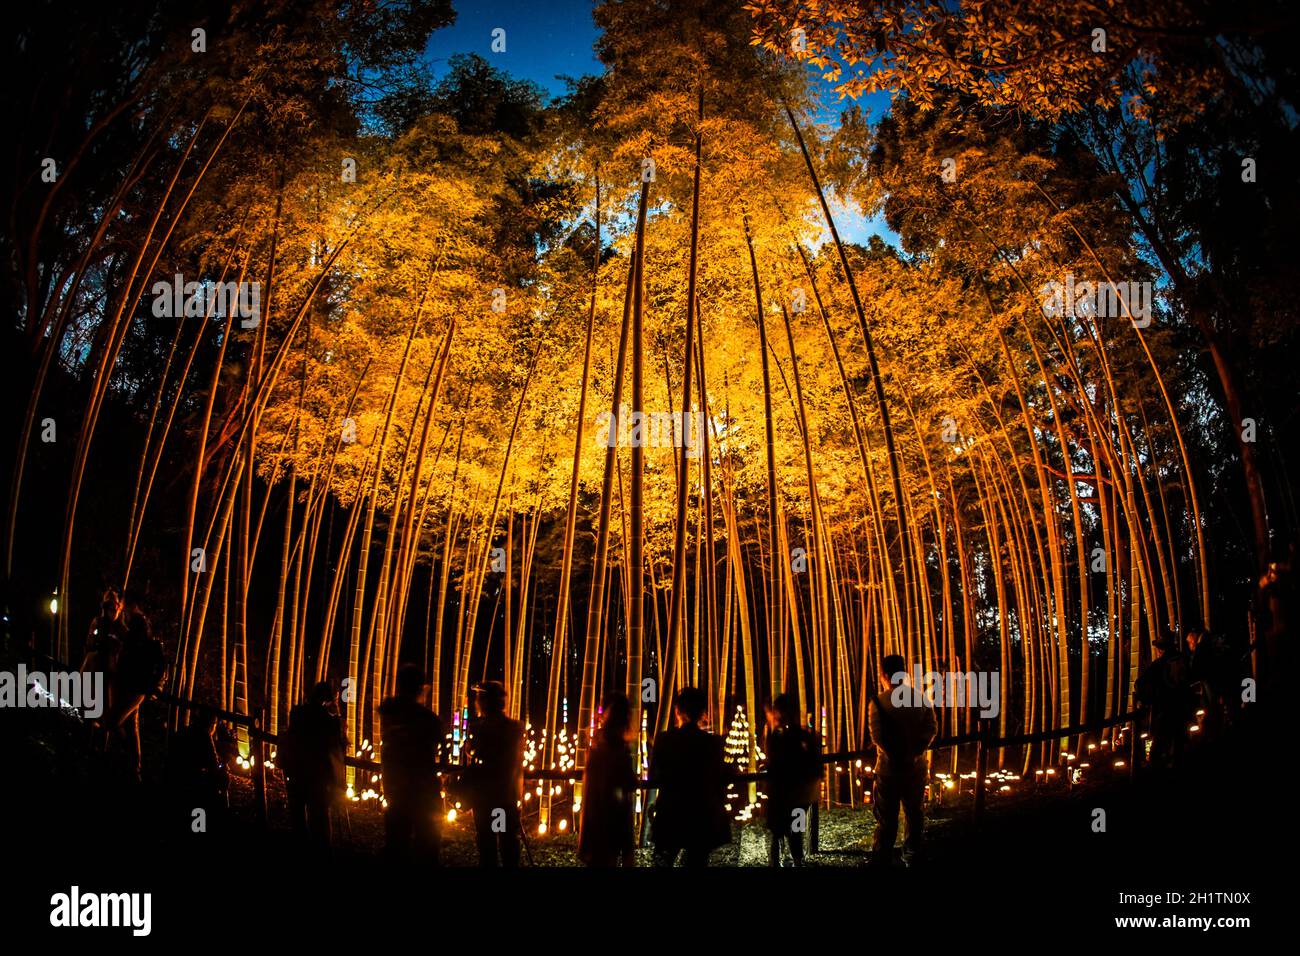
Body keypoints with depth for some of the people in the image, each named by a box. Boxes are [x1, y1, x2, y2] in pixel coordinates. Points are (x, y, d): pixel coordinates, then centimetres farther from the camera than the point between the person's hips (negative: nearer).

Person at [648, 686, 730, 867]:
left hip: (670, 816, -1)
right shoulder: (713, 742, -7)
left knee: (662, 861, 11)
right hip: (703, 817, 1)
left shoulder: (664, 739, -10)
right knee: (697, 861, 10)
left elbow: (653, 777, -3)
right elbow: (720, 779, 0)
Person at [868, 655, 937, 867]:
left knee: (887, 818, 5)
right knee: (915, 813, 18)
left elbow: (878, 736, -19)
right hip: (917, 766, 4)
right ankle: (912, 856, 29)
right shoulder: (921, 698, 0)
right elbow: (931, 729, -5)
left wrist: (894, 755, -6)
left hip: (889, 768, -3)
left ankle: (882, 860, 9)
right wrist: (914, 752, -7)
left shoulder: (878, 702, -12)